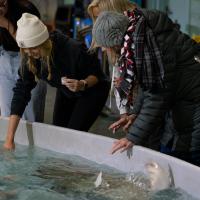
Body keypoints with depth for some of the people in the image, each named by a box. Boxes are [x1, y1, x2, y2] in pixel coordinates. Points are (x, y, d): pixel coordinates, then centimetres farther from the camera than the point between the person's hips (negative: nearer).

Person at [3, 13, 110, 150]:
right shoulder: (30, 58, -22)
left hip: (92, 91, -5)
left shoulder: (73, 50, -36)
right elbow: (21, 92, -23)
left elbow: (97, 74, -19)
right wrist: (9, 139, -28)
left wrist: (82, 84, -43)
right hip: (66, 94, 5)